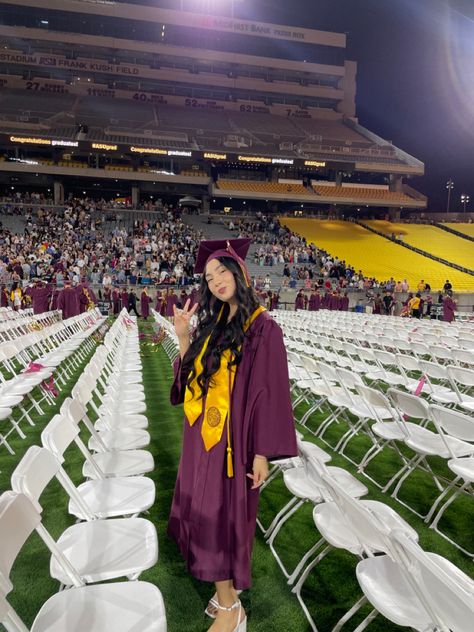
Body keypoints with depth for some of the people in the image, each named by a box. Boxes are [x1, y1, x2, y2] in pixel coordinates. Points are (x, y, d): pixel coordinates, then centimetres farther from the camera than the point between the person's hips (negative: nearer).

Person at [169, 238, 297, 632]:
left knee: (222, 513, 4)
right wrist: (184, 339, -6)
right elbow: (192, 376, 8)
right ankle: (229, 582, 42)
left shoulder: (262, 327, -15)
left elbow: (271, 391, -15)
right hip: (203, 435, 7)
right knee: (206, 510, 18)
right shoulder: (213, 323, 6)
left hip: (232, 437, -7)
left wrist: (262, 452, -15)